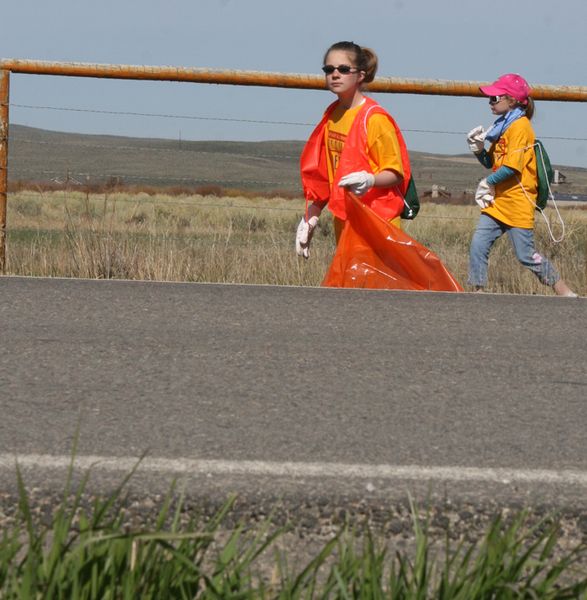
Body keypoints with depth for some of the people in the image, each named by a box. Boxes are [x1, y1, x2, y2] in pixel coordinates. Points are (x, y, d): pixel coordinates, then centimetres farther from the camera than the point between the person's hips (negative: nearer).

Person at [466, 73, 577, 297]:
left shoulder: (519, 127, -14)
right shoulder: (504, 126, 16)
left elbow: (512, 167, -21)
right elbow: (492, 163, 20)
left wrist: (488, 182, -10)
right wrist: (479, 149, 2)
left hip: (518, 203, -9)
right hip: (497, 202, 9)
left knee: (526, 255, -5)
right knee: (478, 245, -2)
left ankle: (566, 293, 5)